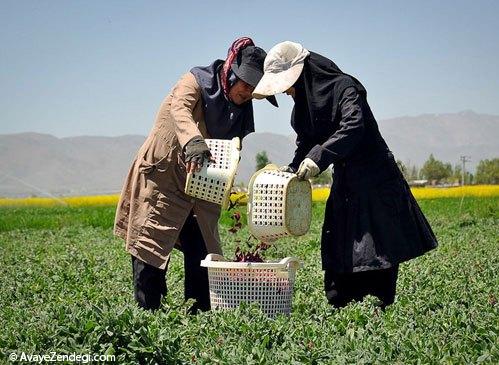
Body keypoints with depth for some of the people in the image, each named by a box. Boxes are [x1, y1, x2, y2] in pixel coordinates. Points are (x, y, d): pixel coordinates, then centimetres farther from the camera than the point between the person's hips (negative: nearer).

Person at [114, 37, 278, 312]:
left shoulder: (241, 110, 6)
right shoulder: (197, 81, -13)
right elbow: (179, 109, -34)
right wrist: (193, 142, -54)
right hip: (160, 179, -6)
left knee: (202, 252, 5)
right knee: (150, 249, -2)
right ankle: (147, 313, 5)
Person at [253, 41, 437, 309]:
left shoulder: (344, 86, -14)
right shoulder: (303, 102, 10)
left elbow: (354, 126, -29)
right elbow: (305, 144, 15)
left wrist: (319, 156, -38)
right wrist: (291, 171, -2)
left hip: (374, 180, -8)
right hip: (344, 184, 8)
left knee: (379, 252, -7)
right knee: (339, 257, 4)